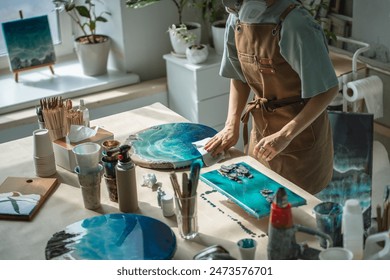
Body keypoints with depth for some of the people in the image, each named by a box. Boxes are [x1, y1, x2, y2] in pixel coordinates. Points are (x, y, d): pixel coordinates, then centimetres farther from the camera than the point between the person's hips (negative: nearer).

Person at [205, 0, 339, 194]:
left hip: (300, 129, -6)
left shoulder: (295, 24, -25)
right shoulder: (237, 19, -3)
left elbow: (328, 89, -22)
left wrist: (285, 135, -26)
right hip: (261, 130, 6)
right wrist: (232, 125, -5)